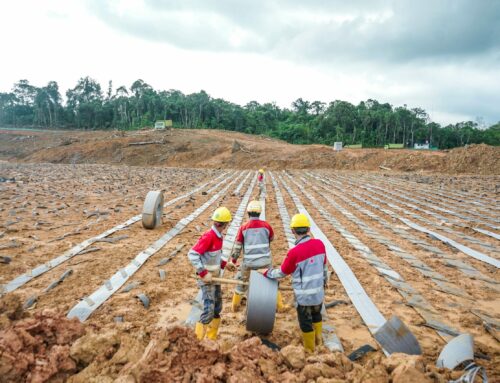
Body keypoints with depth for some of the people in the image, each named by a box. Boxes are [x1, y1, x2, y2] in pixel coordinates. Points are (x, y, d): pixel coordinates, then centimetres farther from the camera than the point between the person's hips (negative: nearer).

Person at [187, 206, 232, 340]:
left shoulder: (218, 236, 5)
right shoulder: (208, 236, -22)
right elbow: (192, 254, -25)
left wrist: (224, 264, 7)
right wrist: (203, 273, -26)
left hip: (215, 277, 9)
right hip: (207, 278, -9)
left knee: (217, 308, 15)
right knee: (209, 309, -10)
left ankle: (211, 338, 28)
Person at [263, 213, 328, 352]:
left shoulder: (294, 252, -25)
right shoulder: (320, 244, -10)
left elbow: (282, 272, -10)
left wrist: (267, 273, 8)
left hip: (304, 295, -5)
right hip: (319, 292, 5)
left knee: (306, 323, 15)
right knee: (317, 315, 29)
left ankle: (309, 349, 34)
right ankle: (318, 339, 49)